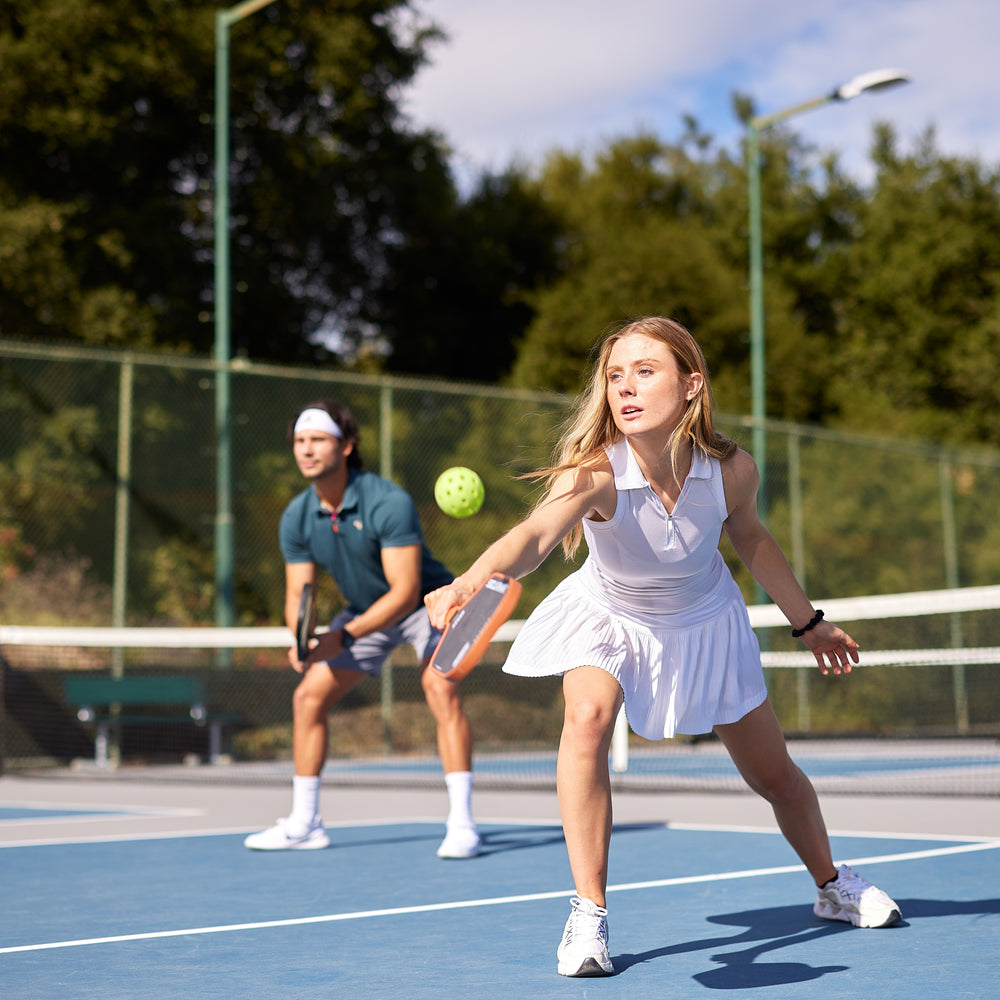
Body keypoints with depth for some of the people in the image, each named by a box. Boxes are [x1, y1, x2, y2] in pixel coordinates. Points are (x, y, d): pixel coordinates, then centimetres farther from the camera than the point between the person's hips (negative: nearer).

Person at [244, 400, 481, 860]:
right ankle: (304, 824, 12)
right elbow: (297, 594, -5)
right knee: (308, 697, -1)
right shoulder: (296, 519, -12)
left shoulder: (390, 503, -31)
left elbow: (405, 592, -33)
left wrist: (344, 637, -38)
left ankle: (461, 822, -25)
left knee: (441, 689, -29)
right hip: (364, 610, 6)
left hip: (426, 603, -6)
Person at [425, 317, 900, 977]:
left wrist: (807, 622, 9)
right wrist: (470, 583, -77)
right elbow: (534, 536, -56)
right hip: (608, 616, -2)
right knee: (587, 719, -33)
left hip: (704, 622, 2)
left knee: (775, 775, 12)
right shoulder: (593, 473, -36)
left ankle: (832, 885, 44)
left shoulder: (733, 469, -26)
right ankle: (589, 916, -21)